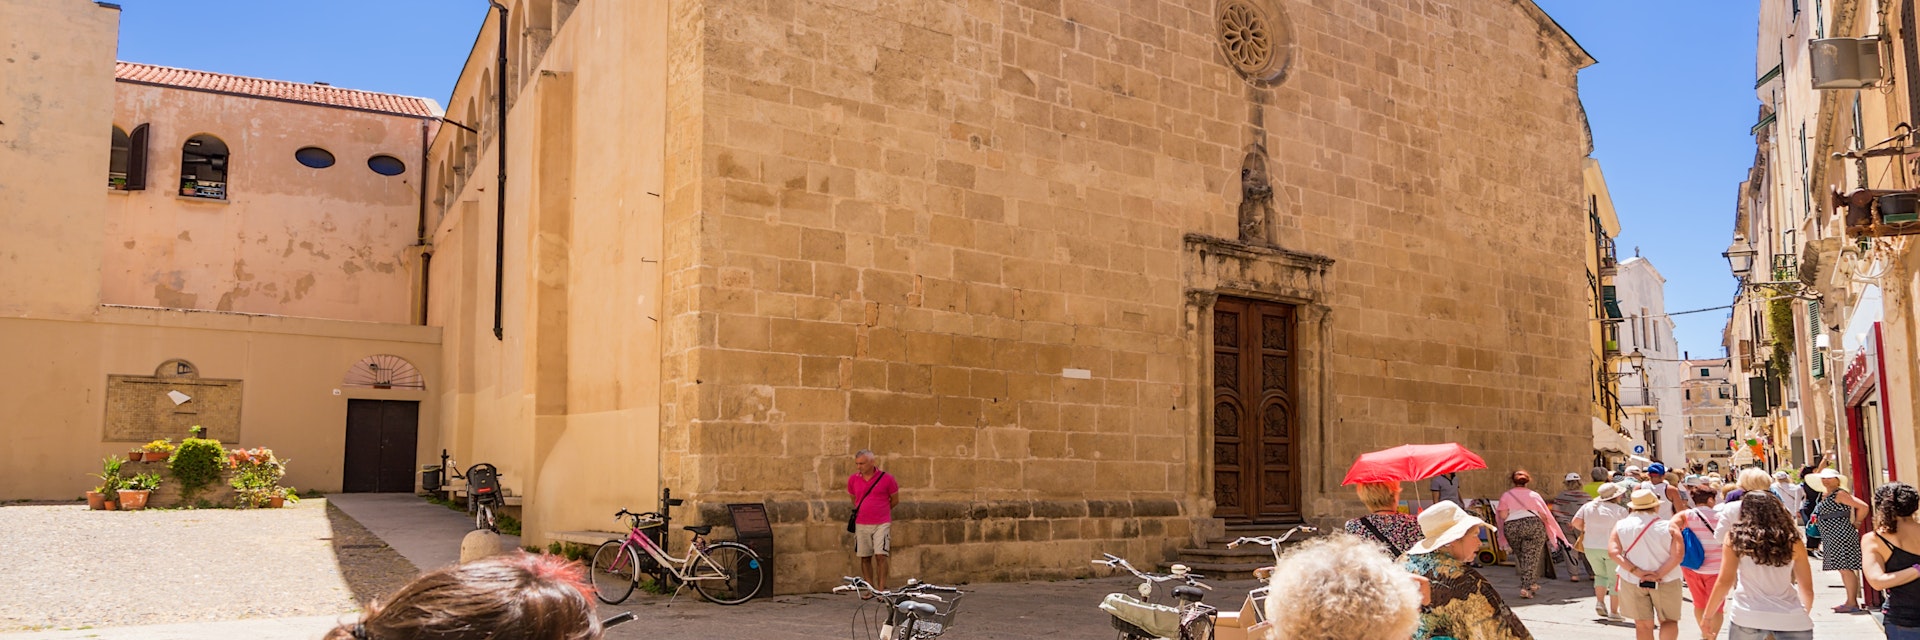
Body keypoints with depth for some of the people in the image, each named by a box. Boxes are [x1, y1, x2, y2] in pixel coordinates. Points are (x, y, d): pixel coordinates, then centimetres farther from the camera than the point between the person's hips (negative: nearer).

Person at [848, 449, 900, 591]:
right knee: (865, 557, 5)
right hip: (861, 524, 3)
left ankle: (882, 589, -6)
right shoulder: (853, 480, 2)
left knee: (880, 556, -10)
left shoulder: (886, 479, -6)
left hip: (881, 524, -3)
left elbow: (895, 500, 8)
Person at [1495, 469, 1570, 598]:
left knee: (1521, 557, 17)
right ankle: (1526, 587, -7)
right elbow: (1544, 515, 5)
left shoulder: (1506, 495, 8)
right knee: (1531, 558, 1)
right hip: (1533, 525, 0)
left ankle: (1532, 583, 21)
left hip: (1512, 527, 0)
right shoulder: (1533, 495, 10)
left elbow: (1502, 515, -3)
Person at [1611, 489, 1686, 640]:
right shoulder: (1668, 526, -6)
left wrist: (1637, 572, -14)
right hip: (1665, 582, -2)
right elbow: (1678, 554, -17)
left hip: (1632, 581, 2)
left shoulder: (1621, 525, -2)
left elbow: (1613, 552, -12)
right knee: (1669, 621, 13)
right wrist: (1659, 574, -16)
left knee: (1643, 625, 10)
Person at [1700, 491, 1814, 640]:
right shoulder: (1792, 540, 8)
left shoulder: (1736, 537, 2)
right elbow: (1807, 589, 13)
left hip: (1747, 616, -1)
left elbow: (1725, 582, -2)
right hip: (1791, 617, 1)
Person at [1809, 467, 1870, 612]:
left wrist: (1856, 523, -7)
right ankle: (1851, 601, 15)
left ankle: (1852, 603, -8)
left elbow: (1863, 506, -16)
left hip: (1842, 534, -10)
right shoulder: (1825, 495, 17)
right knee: (1843, 569, 11)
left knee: (1845, 568, -9)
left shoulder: (1840, 494, -10)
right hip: (1831, 538, 10)